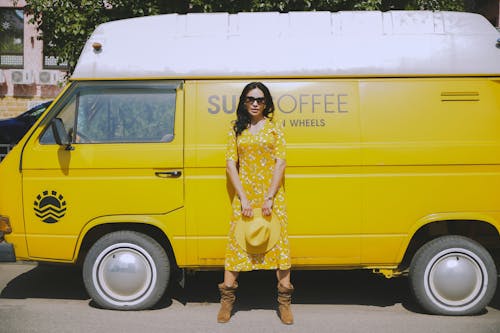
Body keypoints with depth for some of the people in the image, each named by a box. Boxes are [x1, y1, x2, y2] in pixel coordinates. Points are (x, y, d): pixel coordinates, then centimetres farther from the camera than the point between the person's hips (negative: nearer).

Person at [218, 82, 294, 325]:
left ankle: (284, 301, 9)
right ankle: (227, 299, 11)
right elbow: (231, 164, 2)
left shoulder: (274, 128, 4)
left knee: (279, 242, -1)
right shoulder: (236, 129, 7)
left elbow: (280, 163, -2)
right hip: (244, 194, 1)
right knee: (236, 242, 0)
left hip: (271, 194, 0)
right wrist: (243, 198, -7)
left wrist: (269, 198, -11)